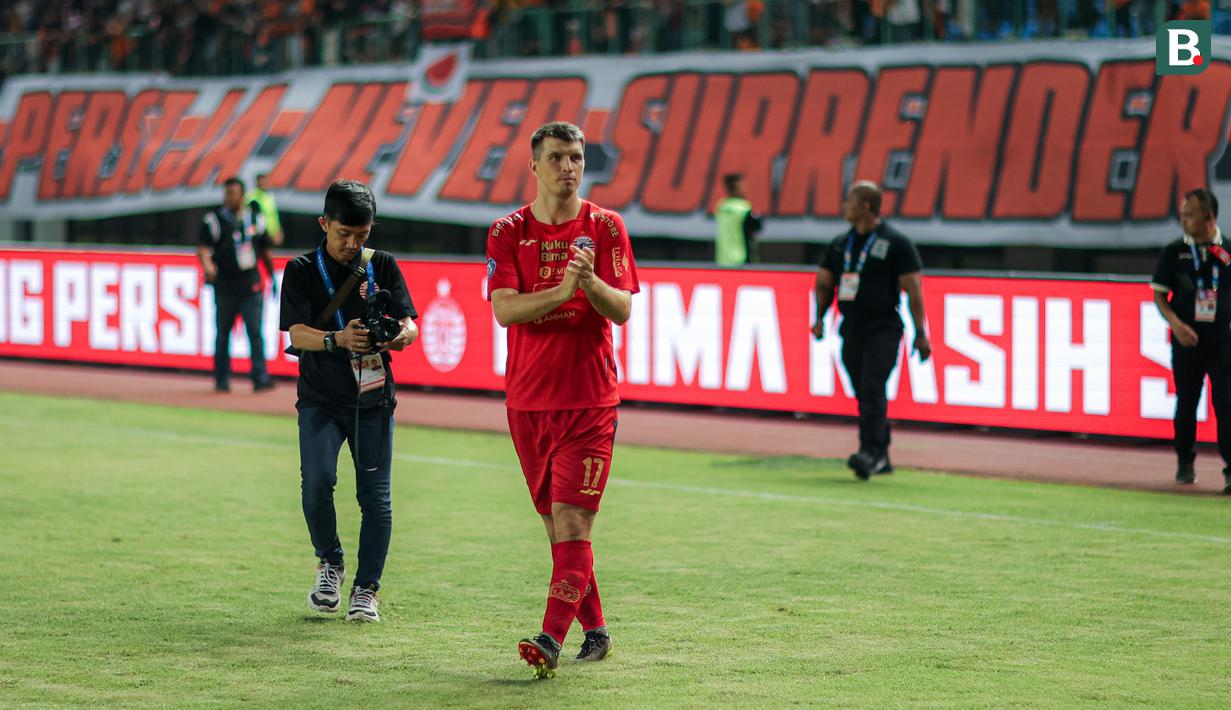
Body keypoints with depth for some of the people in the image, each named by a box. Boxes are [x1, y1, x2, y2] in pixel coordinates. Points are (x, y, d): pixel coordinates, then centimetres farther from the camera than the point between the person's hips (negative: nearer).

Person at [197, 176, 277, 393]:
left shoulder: (256, 218, 9)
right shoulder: (214, 219, -1)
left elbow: (265, 249, 18)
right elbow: (202, 247, -12)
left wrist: (273, 277, 19)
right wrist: (207, 265, -32)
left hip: (252, 286, 1)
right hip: (225, 288, -1)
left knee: (255, 332, -8)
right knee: (222, 333, 7)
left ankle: (260, 378, -10)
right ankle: (222, 380, 17)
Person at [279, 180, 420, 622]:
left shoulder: (383, 266, 7)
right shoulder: (302, 271, 1)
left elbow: (409, 321, 0)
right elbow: (297, 333, -10)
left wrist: (402, 334, -25)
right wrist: (337, 340, -30)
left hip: (373, 399, 2)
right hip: (321, 399, -2)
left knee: (375, 494, -2)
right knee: (317, 480, -18)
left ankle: (367, 589, 9)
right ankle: (329, 564, 7)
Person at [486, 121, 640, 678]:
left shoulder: (606, 228, 2)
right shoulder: (508, 232, 3)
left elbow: (622, 309, -4)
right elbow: (505, 309, -9)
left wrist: (589, 282, -25)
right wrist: (561, 291, -25)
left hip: (591, 399, -3)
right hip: (528, 400, 3)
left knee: (572, 522, -12)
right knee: (555, 523, 9)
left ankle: (552, 639, -20)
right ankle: (595, 630, 21)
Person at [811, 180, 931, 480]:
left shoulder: (895, 242, -5)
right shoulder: (840, 244, 14)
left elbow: (913, 289, -7)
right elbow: (824, 283, 19)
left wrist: (920, 333, -11)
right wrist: (820, 318, 3)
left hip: (883, 329, -6)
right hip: (851, 329, 6)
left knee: (872, 390, -18)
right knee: (865, 395, 9)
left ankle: (869, 452, -25)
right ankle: (881, 457, 18)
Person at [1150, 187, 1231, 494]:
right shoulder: (1174, 252, 3)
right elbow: (1159, 294, 3)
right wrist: (1175, 323, -12)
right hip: (1187, 340, 1)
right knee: (1186, 403, 9)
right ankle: (1185, 463, 24)